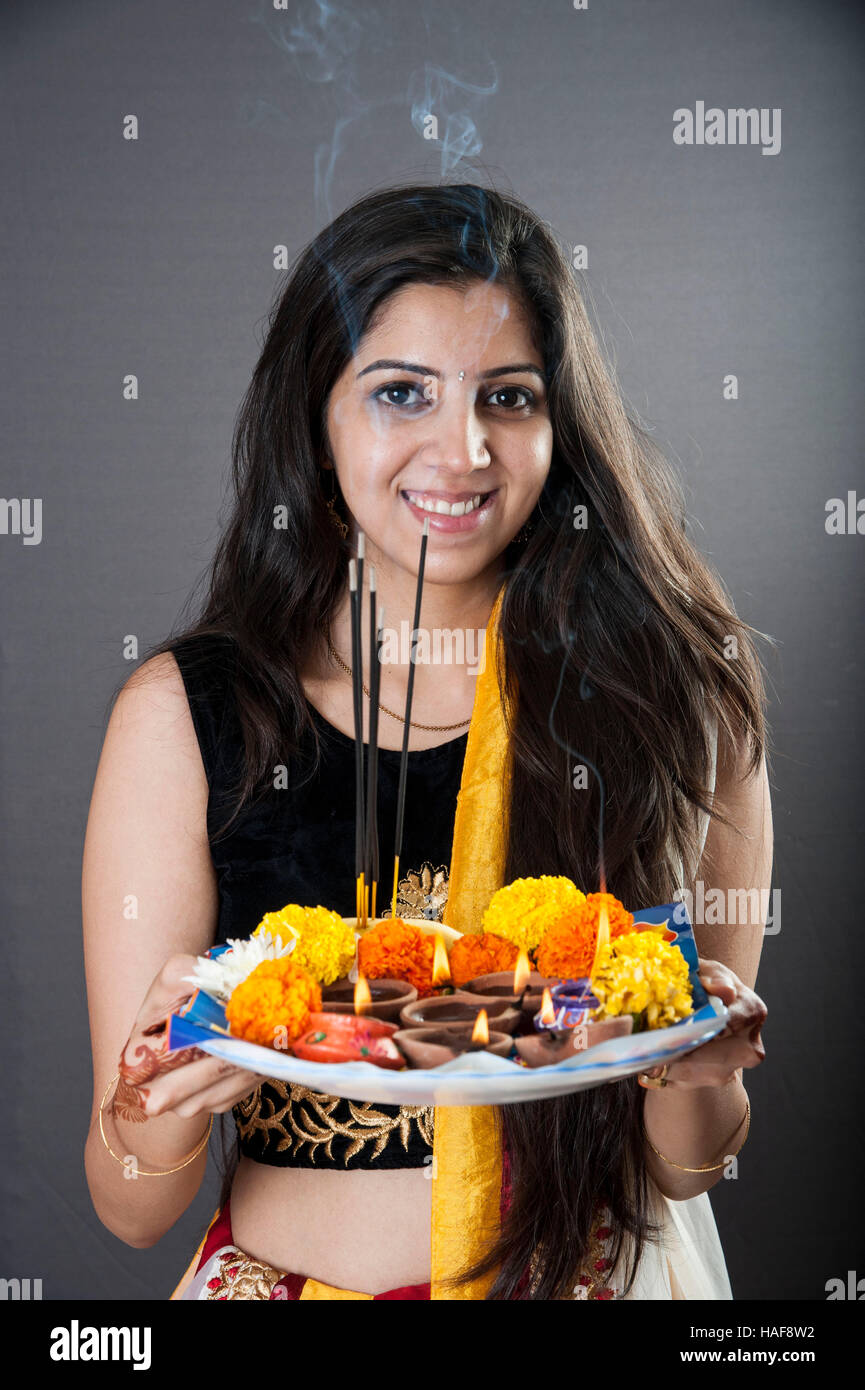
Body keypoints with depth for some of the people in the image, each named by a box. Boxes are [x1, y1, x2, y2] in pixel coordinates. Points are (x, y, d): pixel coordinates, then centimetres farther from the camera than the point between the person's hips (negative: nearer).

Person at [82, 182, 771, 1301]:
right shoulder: (181, 716, -7)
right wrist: (161, 1106, -24)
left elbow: (686, 1167, 2)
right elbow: (131, 1211, -5)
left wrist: (687, 1073, -18)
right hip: (290, 1275, 0)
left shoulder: (679, 693, -5)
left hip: (604, 1273, 0)